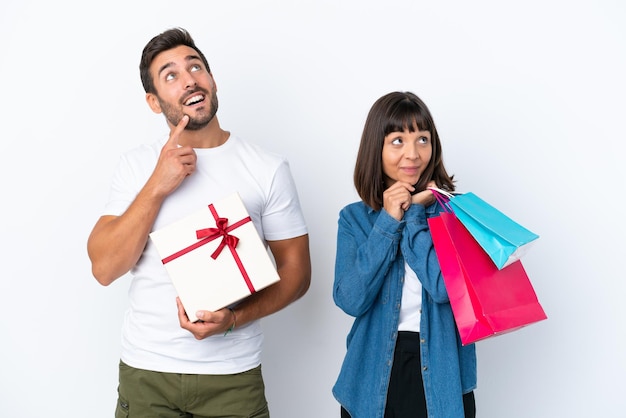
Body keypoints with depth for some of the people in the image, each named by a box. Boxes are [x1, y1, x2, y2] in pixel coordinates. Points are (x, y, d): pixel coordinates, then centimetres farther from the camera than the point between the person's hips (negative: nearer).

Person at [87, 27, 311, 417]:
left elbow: (296, 270, -2)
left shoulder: (269, 168, -4)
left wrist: (234, 319, -17)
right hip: (145, 371, 1)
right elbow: (104, 268, -7)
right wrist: (157, 187, -16)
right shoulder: (137, 165, 1)